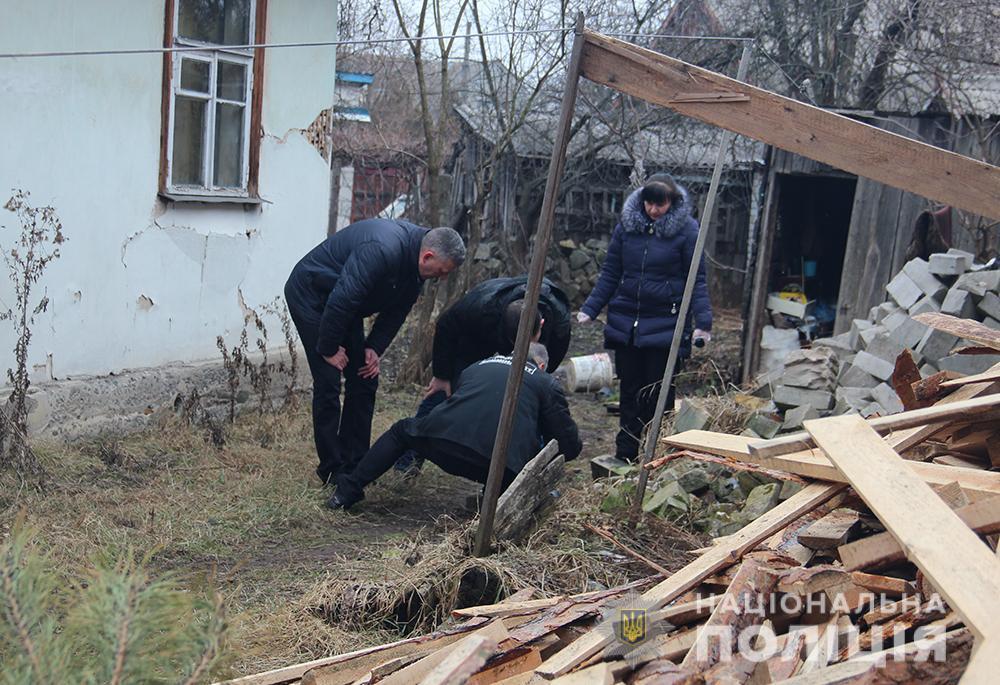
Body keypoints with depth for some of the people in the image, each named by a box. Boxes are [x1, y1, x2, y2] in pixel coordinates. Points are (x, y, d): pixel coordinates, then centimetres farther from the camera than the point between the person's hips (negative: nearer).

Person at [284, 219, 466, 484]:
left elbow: (396, 311, 4)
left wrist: (374, 347, -6)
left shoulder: (415, 261, -7)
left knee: (364, 380, 5)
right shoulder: (382, 250, -36)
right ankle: (332, 470, -2)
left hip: (344, 303, 9)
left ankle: (354, 462, 14)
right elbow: (341, 300, -33)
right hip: (310, 295, -9)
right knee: (328, 383, -11)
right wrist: (329, 349, -22)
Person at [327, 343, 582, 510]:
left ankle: (347, 491, 24)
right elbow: (569, 447, 20)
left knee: (402, 430, 30)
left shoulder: (476, 367, 31)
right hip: (504, 463, -3)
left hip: (444, 440, 3)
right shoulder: (547, 384, 21)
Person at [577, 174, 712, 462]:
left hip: (665, 327, -4)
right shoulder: (627, 225, 4)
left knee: (658, 395, 0)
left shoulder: (686, 230, -6)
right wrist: (589, 309, 2)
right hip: (626, 324, 4)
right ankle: (624, 458, 21)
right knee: (630, 393, 11)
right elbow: (610, 273, 10)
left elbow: (696, 281, -5)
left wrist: (703, 321, -15)